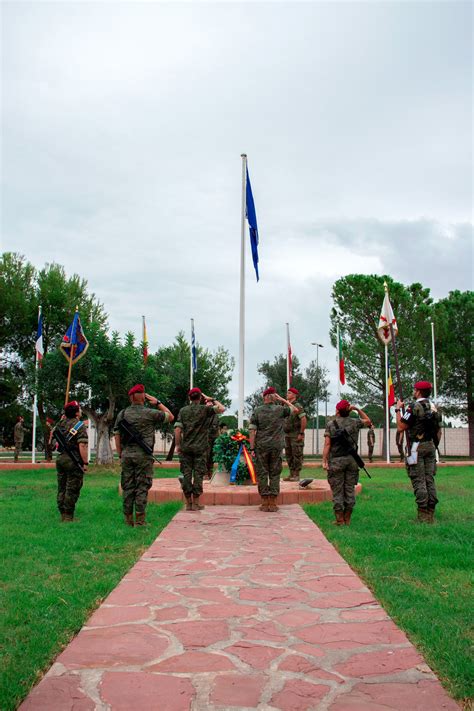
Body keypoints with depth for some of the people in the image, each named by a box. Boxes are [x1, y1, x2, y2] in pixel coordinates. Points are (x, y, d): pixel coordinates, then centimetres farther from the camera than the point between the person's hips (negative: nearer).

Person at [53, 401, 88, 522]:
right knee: (72, 490, -2)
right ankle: (68, 517, 0)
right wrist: (85, 463, -16)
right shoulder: (80, 426, -13)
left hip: (60, 458, 7)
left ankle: (62, 515, 19)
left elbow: (52, 433, 30)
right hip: (73, 460, -7)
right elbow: (82, 446, -20)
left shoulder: (61, 423, 9)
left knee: (61, 488, 13)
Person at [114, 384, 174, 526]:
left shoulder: (122, 414, 7)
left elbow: (117, 436, 8)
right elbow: (170, 416, 7)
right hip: (143, 455, -4)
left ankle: (128, 519, 11)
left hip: (126, 454, 4)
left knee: (127, 487, 8)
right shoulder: (150, 413, -5)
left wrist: (121, 455, 14)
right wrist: (157, 403, 12)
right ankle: (140, 520, 0)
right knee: (142, 487, 0)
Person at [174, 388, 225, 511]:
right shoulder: (205, 409, -3)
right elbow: (222, 409, -9)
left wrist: (178, 445, 5)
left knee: (186, 474, 5)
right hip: (200, 448, -2)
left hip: (185, 447, 2)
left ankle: (188, 503, 7)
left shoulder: (183, 410, 4)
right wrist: (211, 400, 3)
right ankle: (196, 503, 3)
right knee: (198, 474, 2)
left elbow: (178, 429, -2)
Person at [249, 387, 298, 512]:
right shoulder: (280, 409, -1)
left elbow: (252, 430, -6)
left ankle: (265, 503, 5)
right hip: (277, 446, 0)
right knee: (275, 474, 7)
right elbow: (295, 410, 17)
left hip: (261, 446, 0)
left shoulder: (257, 411, -2)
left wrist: (252, 447, -2)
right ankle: (273, 503, 6)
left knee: (262, 473, 6)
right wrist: (283, 400, 14)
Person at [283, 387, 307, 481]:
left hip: (296, 436, -9)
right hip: (287, 435, 9)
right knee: (289, 455, 11)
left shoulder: (298, 406, -13)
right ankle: (291, 474, 19)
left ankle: (296, 475, 1)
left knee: (297, 455, -3)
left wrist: (301, 433, -19)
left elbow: (304, 420, -20)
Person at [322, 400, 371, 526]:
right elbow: (368, 421, 25)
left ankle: (340, 520, 2)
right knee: (350, 489, 8)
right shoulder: (354, 422, 5)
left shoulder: (331, 424, -3)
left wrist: (324, 461, -8)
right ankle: (347, 519, 11)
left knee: (337, 490, 1)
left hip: (336, 460, -3)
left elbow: (327, 444, -8)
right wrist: (357, 409, 18)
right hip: (351, 460, 3)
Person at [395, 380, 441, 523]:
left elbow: (400, 427, -12)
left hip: (417, 447, -7)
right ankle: (430, 514, 10)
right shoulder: (434, 408, 12)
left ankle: (423, 516, -6)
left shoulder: (414, 407, -12)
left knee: (419, 481, -5)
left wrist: (398, 410, -2)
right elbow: (439, 431, 16)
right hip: (430, 447, 7)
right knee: (430, 480, 8)